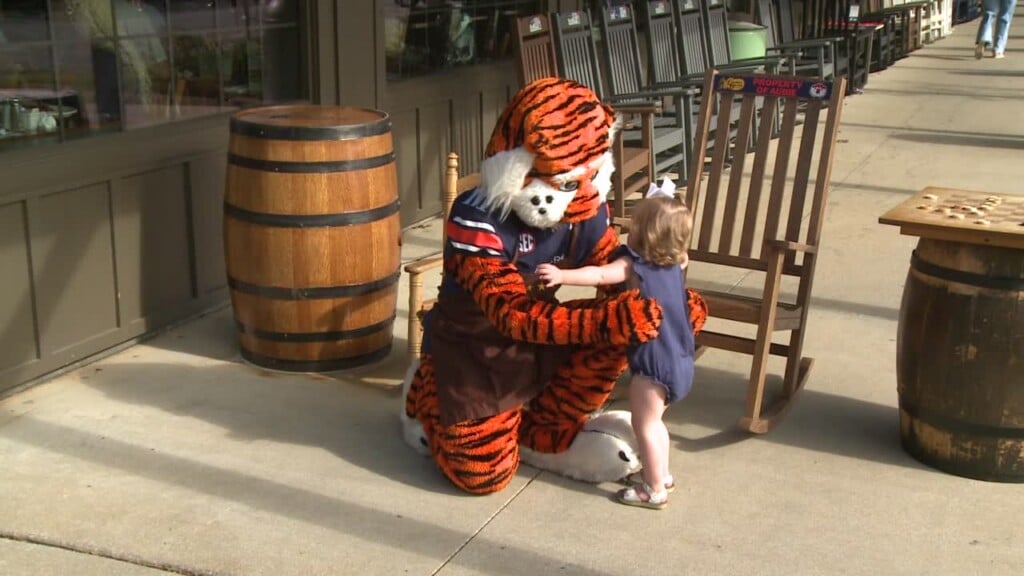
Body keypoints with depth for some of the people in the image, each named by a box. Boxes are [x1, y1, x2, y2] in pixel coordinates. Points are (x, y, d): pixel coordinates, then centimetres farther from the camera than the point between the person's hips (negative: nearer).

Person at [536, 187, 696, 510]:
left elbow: (600, 275, -33)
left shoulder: (633, 265, -15)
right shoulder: (674, 265, 7)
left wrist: (562, 275, -45)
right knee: (653, 421, 24)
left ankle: (655, 490, 9)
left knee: (645, 425, 3)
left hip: (654, 364, -9)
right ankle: (661, 473, 35)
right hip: (680, 361, 9)